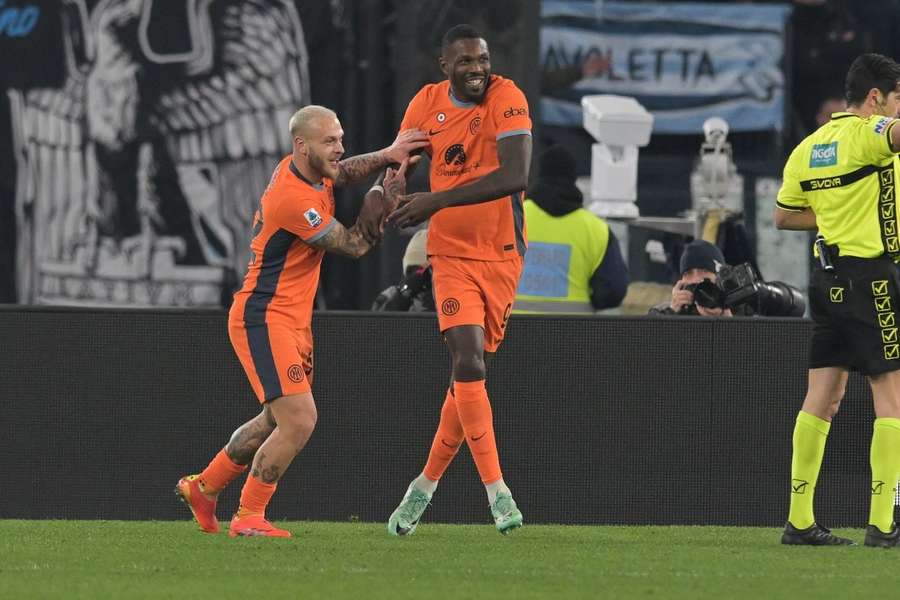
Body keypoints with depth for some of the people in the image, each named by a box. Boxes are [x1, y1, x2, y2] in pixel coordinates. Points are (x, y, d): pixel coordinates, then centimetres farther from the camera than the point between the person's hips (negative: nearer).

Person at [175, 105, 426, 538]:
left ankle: (202, 487, 35)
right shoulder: (293, 199, -24)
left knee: (276, 421, 20)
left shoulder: (298, 168, 3)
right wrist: (387, 190, -7)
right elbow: (355, 245, -13)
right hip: (264, 319, -10)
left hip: (293, 322, 10)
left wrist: (387, 156, 6)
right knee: (299, 421, -16)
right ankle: (248, 518, -6)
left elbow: (341, 172, 25)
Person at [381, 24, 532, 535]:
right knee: (470, 364, -16)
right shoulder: (427, 104, -1)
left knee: (471, 373, 6)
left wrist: (438, 200, -27)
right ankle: (497, 492, -15)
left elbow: (515, 176, -25)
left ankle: (426, 486, 22)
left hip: (502, 254, -1)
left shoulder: (506, 98, -13)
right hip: (453, 255, 1)